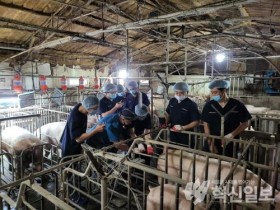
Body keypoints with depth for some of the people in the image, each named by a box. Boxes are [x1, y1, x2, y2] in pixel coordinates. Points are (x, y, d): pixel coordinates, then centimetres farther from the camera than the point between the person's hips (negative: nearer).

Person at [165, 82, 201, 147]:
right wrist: (166, 123, -1)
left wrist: (183, 128, -25)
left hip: (186, 136, -5)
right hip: (173, 135, 5)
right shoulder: (172, 101, 3)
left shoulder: (191, 105, -14)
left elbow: (196, 122, -14)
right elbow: (168, 114, 17)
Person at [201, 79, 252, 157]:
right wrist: (210, 143, -6)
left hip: (230, 146, -1)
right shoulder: (209, 105, -1)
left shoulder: (237, 105, -4)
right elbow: (206, 124, 1)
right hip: (212, 145, 1)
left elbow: (245, 123, 2)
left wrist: (232, 135, -12)